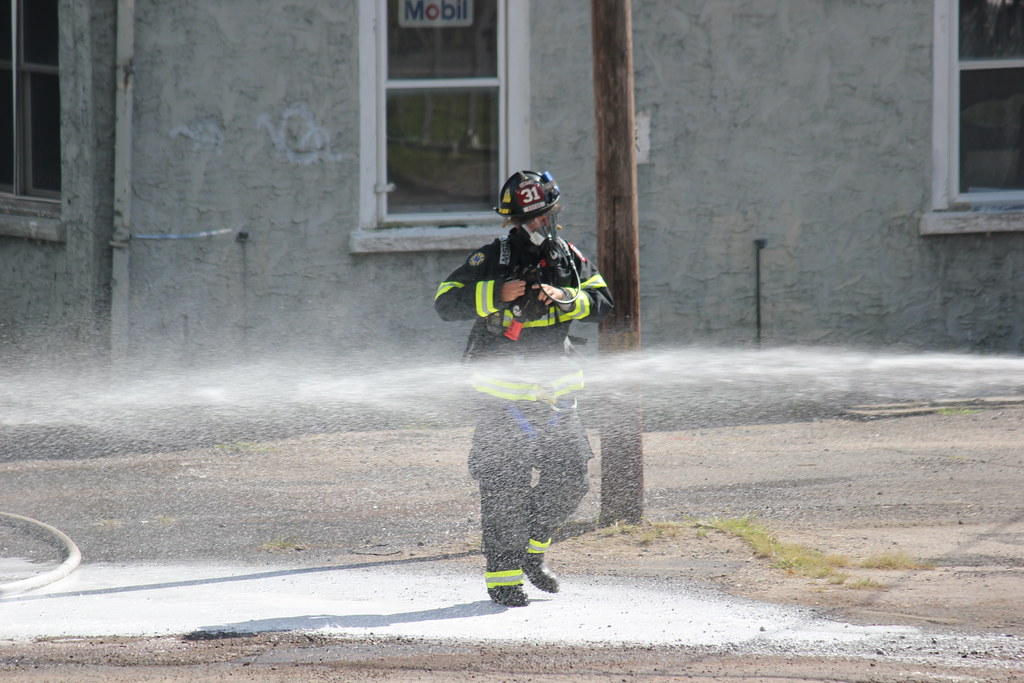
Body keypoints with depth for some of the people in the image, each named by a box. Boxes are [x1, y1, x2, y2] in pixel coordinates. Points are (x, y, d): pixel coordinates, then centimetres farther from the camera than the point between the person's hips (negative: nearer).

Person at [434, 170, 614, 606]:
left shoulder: (569, 257, 6)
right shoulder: (493, 258, -7)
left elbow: (602, 303, 0)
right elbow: (446, 303, -11)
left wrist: (564, 299, -18)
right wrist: (497, 294, -23)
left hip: (553, 391, 5)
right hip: (501, 392, -5)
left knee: (569, 479, 7)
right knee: (504, 485, -6)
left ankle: (531, 551, 28)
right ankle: (502, 576, 0)